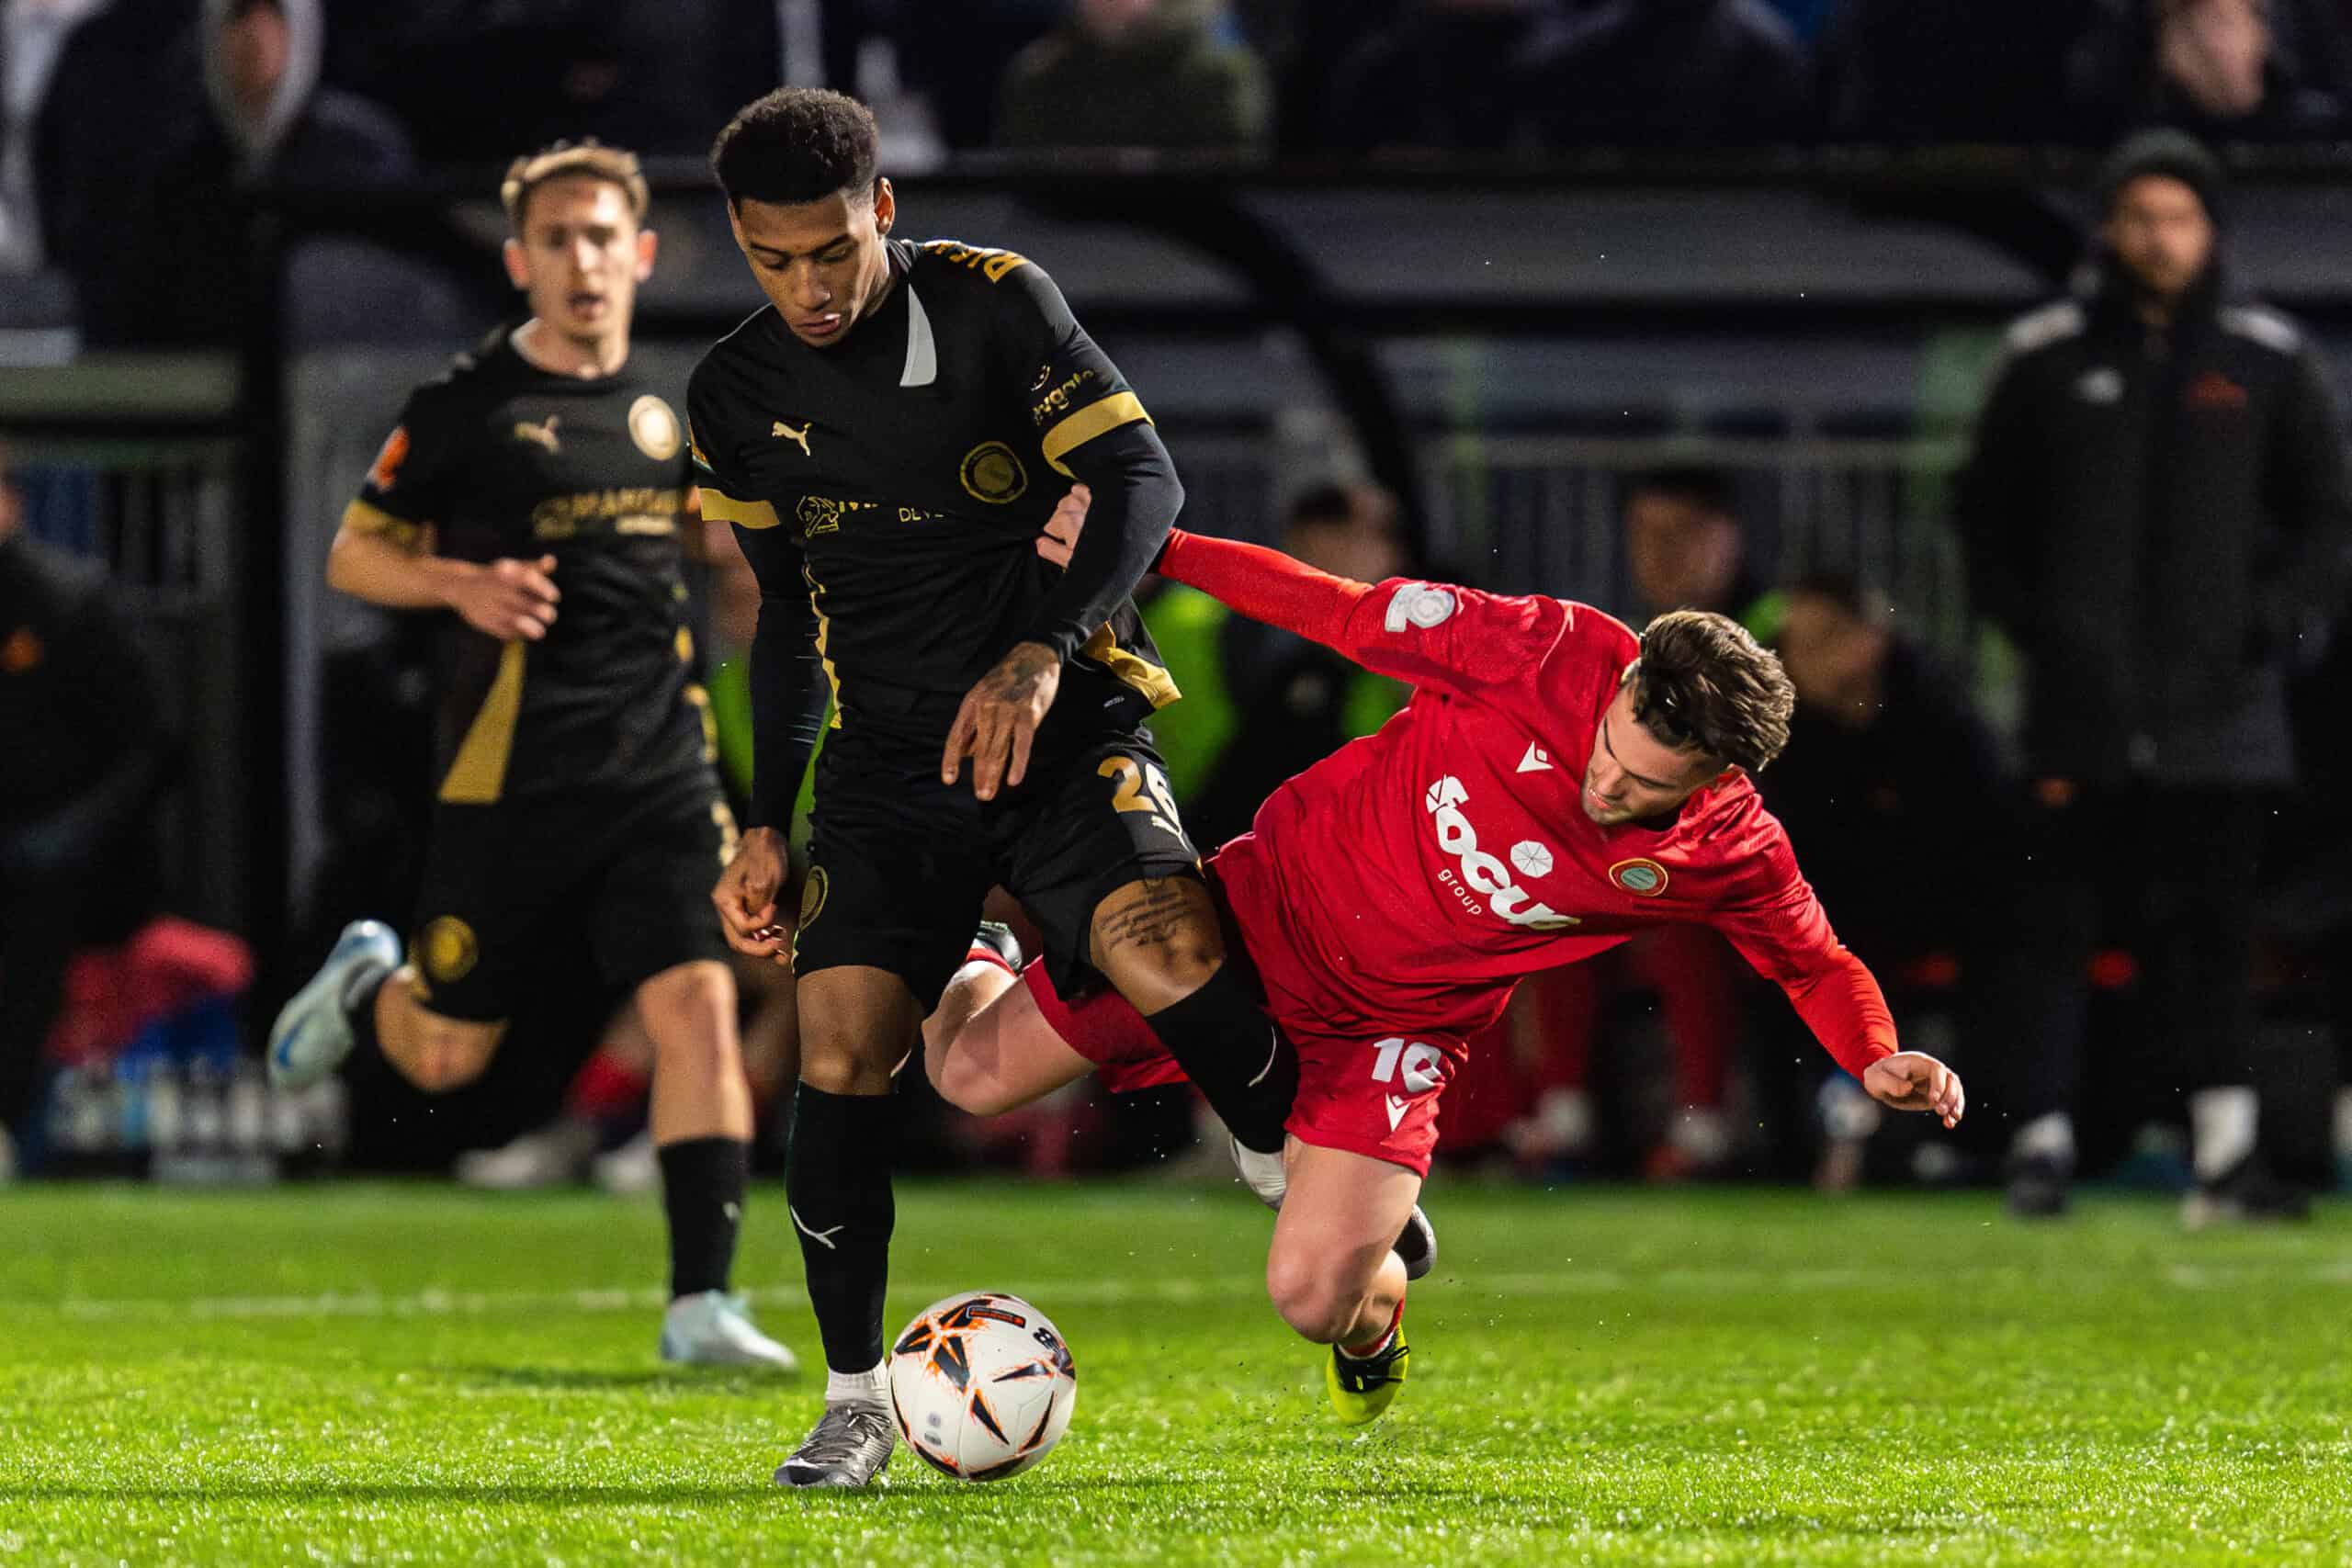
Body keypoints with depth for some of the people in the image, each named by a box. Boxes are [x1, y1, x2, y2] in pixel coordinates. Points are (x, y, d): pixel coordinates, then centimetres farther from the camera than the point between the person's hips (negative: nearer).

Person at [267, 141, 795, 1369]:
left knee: (697, 1007, -13)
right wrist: (463, 585, -16)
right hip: (508, 783, -3)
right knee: (446, 1058, 7)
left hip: (658, 773, 3)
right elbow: (354, 554, 1)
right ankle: (367, 988, 43)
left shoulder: (663, 409, 9)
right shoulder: (466, 408, -5)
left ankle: (701, 1303, -12)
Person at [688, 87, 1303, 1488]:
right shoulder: (738, 398, 8)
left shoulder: (995, 305, -5)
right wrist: (771, 825, 17)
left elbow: (1142, 477, -11)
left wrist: (1041, 652, -24)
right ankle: (858, 1402, 0)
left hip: (1059, 723, -3)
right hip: (888, 757, 3)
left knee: (1161, 944, -30)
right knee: (841, 1048, -13)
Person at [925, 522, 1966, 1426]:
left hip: (1398, 1023, 0)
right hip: (1278, 897, 0)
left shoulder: (1734, 858, -19)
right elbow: (1347, 615, -14)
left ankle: (1375, 1306, 24)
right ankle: (969, 976, 42)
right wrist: (1154, 550, -16)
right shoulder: (1554, 653, -24)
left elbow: (1817, 966, -1)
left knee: (1312, 1300, -16)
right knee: (975, 1077, 2)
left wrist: (1880, 1062, -22)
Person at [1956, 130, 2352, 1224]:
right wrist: (2027, 622, 0)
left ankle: (2225, 1152, -3)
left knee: (2214, 925, -2)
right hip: (2083, 698, 0)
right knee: (2059, 922, -3)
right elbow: (1985, 510, 13)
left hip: (2221, 696, 0)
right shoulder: (2047, 358, 7)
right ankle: (2045, 1134, 2)